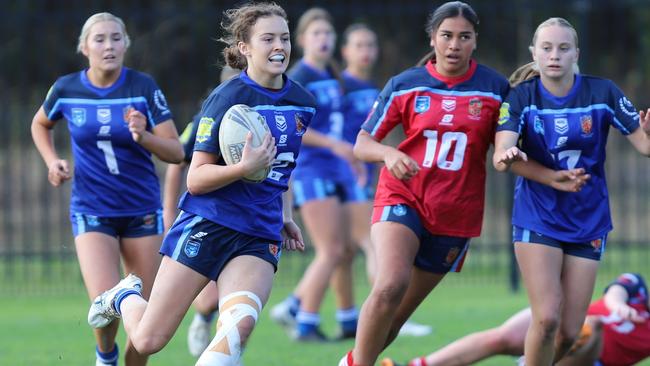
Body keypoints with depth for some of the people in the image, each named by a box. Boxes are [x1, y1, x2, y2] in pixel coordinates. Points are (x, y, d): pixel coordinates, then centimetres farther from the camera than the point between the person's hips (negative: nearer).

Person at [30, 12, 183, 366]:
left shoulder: (144, 87, -9)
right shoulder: (66, 89, -4)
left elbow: (176, 152, -9)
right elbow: (40, 124, 19)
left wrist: (144, 137, -27)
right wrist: (52, 161, 2)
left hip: (142, 210, 1)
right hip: (92, 212, -1)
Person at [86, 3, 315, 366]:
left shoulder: (303, 103, 6)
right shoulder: (227, 97, -12)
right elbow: (195, 180, -13)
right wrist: (244, 168, -28)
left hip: (258, 238, 4)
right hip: (207, 224, -4)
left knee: (240, 325, -26)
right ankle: (126, 295, 35)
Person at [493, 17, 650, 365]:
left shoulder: (602, 92, -7)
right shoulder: (522, 97, -8)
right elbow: (502, 152, -21)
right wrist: (507, 156, -45)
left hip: (587, 222, 2)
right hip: (537, 218, -2)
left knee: (569, 332, 2)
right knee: (547, 317, -19)